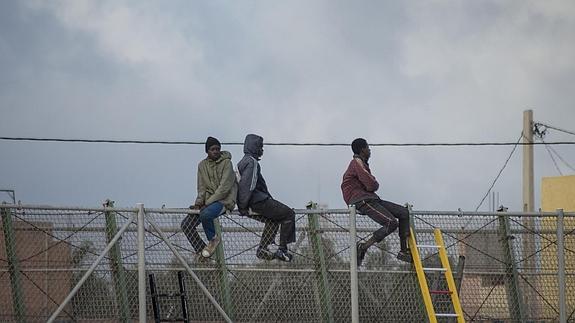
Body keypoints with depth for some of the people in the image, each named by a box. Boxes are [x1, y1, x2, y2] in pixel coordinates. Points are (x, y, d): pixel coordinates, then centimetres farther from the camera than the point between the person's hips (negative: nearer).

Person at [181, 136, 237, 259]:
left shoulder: (226, 163, -8)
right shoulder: (202, 165, 10)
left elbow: (224, 188, -15)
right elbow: (202, 188, 11)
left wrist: (207, 203, -19)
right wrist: (198, 202, -9)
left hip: (224, 200, -7)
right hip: (208, 201, 7)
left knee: (205, 214, -36)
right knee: (186, 224, -7)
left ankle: (213, 239, -9)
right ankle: (202, 251, 1)